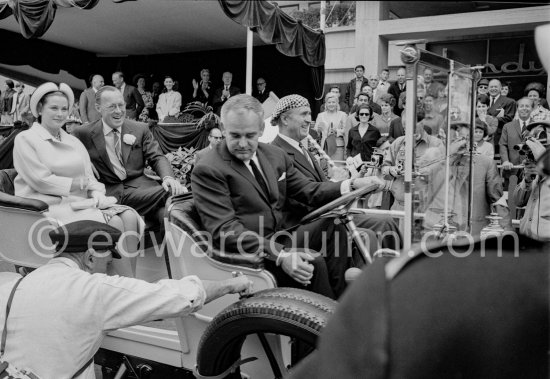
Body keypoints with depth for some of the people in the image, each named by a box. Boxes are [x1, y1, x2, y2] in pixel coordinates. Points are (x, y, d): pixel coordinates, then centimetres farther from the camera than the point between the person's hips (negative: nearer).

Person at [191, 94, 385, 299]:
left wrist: (353, 185, -4)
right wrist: (279, 256, -30)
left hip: (279, 240, 7)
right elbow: (225, 230, -19)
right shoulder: (207, 170, -12)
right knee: (313, 263, -26)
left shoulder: (274, 155, 10)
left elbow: (307, 190, 14)